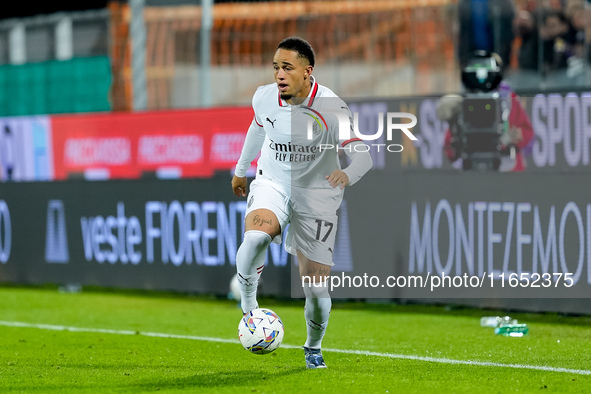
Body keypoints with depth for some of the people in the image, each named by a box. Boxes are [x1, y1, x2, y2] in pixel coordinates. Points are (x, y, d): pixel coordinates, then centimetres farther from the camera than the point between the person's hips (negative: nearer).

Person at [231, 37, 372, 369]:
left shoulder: (331, 108, -20)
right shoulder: (264, 98, -7)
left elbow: (362, 155, -27)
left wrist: (348, 174, -50)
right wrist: (241, 169, 30)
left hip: (317, 195, -2)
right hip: (272, 184, 2)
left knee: (316, 288, -3)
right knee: (254, 239, -34)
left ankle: (314, 348, 28)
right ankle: (249, 309, -10)